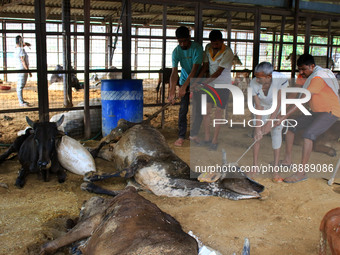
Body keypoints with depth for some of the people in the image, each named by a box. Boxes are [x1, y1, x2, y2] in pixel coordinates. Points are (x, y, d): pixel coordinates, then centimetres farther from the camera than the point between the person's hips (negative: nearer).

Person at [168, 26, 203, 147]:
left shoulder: (197, 48, -22)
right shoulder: (176, 51, -14)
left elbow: (195, 69, -28)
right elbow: (174, 72, -21)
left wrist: (184, 87, -35)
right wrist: (172, 91, -33)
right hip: (184, 81, 1)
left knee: (198, 109, 4)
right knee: (183, 110, -4)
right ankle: (181, 136, 2)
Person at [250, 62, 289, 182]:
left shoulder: (281, 79, -34)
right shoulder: (254, 83, -27)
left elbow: (278, 103, -28)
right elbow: (258, 106, -22)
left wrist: (269, 123, -29)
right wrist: (258, 127, -26)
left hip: (278, 109, -2)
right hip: (263, 107, 2)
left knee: (276, 131, -12)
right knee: (257, 134, -9)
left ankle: (275, 169, -6)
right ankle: (255, 165, 4)